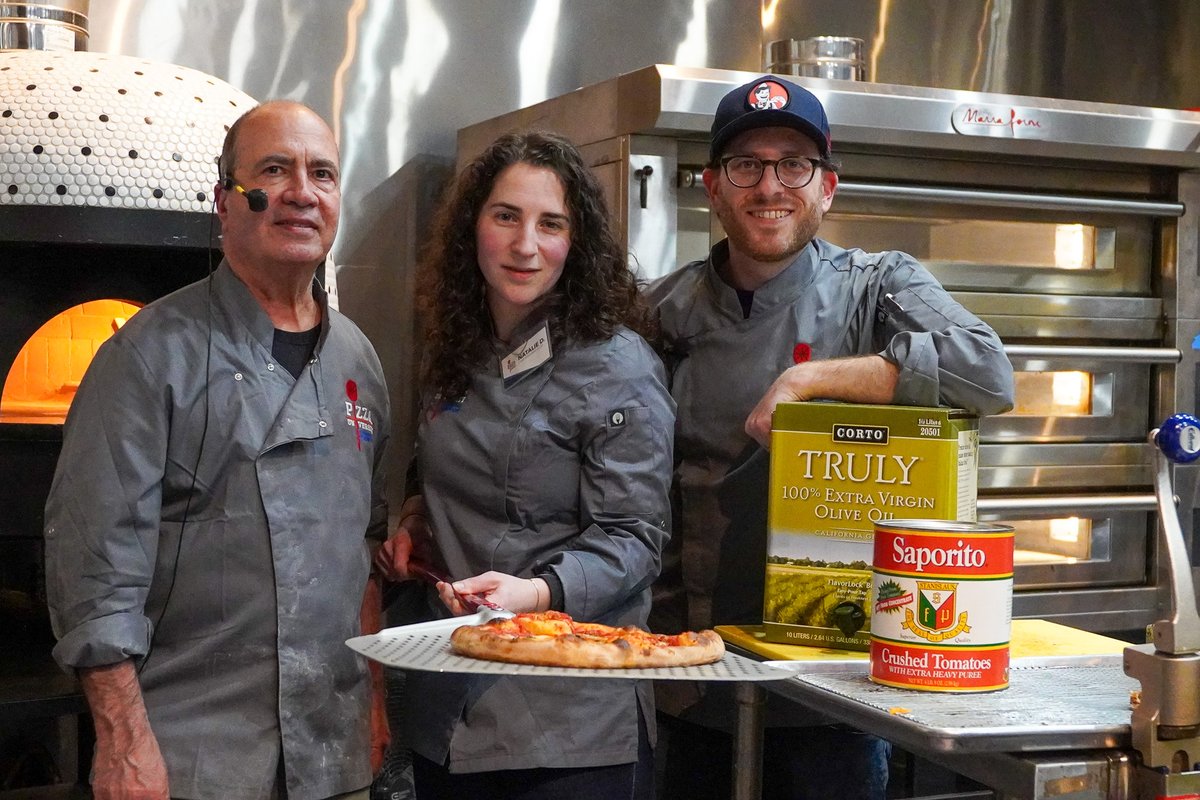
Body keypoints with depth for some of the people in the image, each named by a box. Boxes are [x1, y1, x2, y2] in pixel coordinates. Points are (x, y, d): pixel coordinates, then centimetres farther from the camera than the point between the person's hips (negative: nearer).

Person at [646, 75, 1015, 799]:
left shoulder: (878, 287, -3)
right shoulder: (669, 308, 4)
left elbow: (989, 374, -22)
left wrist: (807, 378, -21)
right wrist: (660, 632, 3)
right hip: (696, 670, 3)